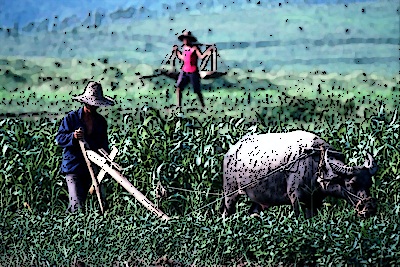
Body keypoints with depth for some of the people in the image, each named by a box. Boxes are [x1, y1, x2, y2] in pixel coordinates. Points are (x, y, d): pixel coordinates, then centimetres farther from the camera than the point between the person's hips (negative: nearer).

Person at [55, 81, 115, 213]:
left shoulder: (101, 121, 12)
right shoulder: (71, 118, -3)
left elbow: (103, 144, 19)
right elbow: (59, 139, -6)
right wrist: (73, 137, -26)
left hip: (91, 167, 5)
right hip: (73, 167, -5)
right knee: (77, 205, -16)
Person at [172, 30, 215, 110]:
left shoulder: (194, 48, -9)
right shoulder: (184, 47, 10)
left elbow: (201, 56, -16)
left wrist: (208, 50, -26)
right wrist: (177, 51, 25)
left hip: (193, 72, -6)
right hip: (184, 71, 6)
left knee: (197, 90, -3)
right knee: (178, 87, -1)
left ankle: (203, 106, 8)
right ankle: (179, 105, 8)